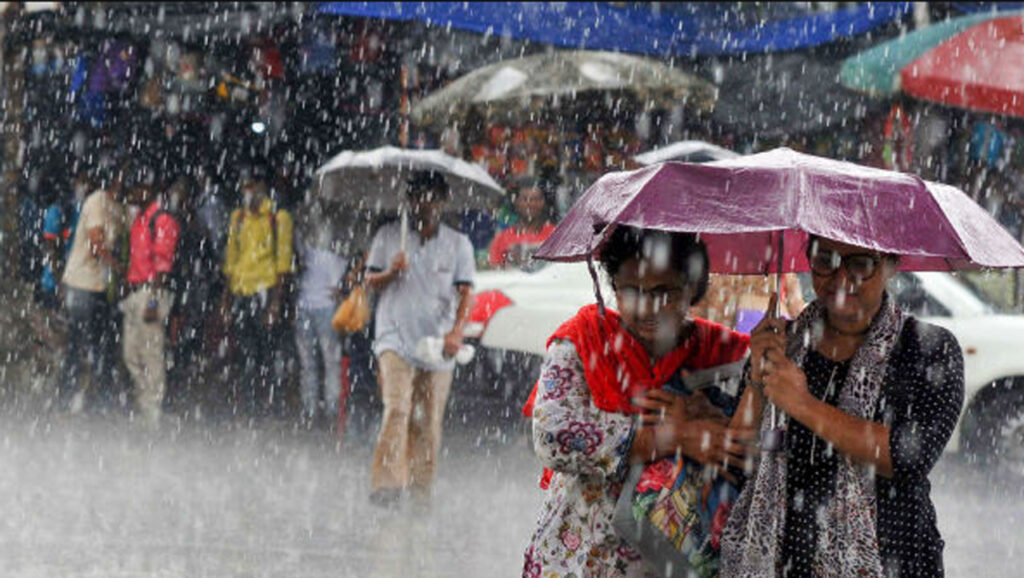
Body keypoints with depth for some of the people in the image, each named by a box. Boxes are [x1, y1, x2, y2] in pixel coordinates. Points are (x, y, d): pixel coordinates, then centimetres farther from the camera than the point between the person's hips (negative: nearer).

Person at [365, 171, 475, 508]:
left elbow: (465, 292, 1)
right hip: (396, 338, -2)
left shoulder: (458, 244, 9)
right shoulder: (388, 236, 9)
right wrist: (391, 272, -12)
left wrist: (457, 331, -16)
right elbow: (371, 282, 10)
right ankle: (387, 484, -27)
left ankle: (420, 491, 11)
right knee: (397, 410, -19)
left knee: (429, 423, 2)